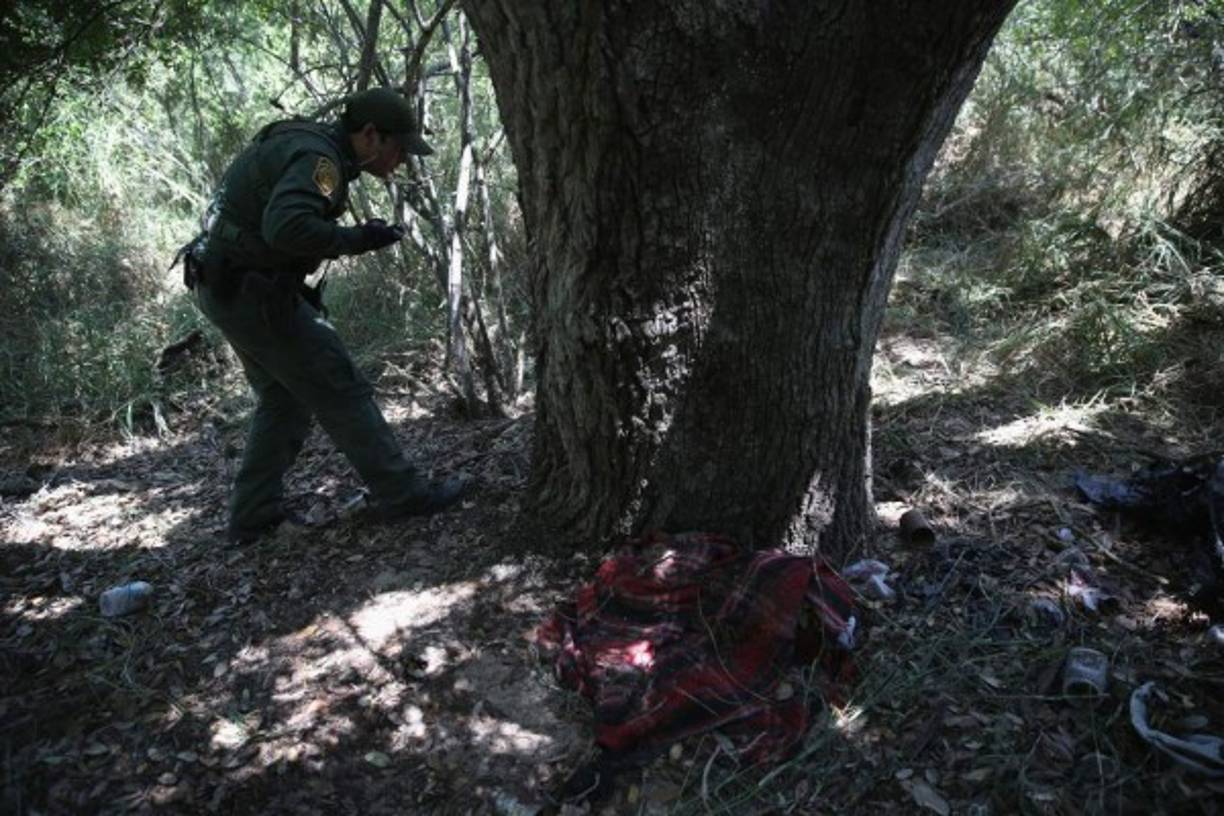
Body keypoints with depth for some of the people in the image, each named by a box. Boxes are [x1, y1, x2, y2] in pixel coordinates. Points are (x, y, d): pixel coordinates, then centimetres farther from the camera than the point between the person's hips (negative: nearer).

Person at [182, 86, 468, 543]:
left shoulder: (305, 146, 14)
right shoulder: (318, 158, -18)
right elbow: (286, 227, -34)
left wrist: (352, 238, 5)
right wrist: (356, 240, -22)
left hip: (226, 287, 10)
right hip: (252, 291, -10)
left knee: (283, 399, 17)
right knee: (341, 391, -3)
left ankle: (252, 516, 21)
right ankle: (403, 495, 6)